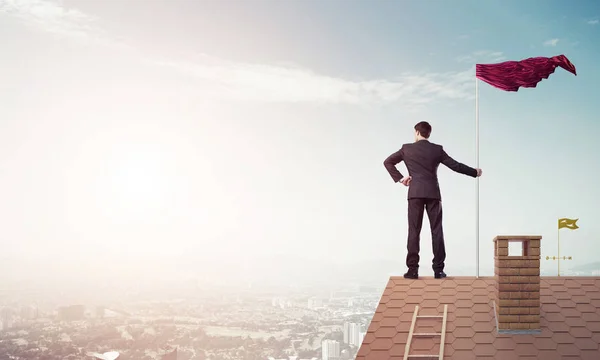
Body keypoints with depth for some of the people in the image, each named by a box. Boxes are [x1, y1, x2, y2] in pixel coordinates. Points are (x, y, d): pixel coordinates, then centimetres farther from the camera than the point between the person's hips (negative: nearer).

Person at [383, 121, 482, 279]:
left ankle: (412, 269, -4)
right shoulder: (437, 149, 5)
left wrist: (399, 178, 8)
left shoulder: (407, 148, 6)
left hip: (415, 193, 0)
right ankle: (438, 269, 2)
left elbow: (388, 162, 8)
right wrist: (474, 172, 19)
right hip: (433, 193, 0)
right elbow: (455, 165, 7)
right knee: (436, 231, 4)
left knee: (414, 231, 0)